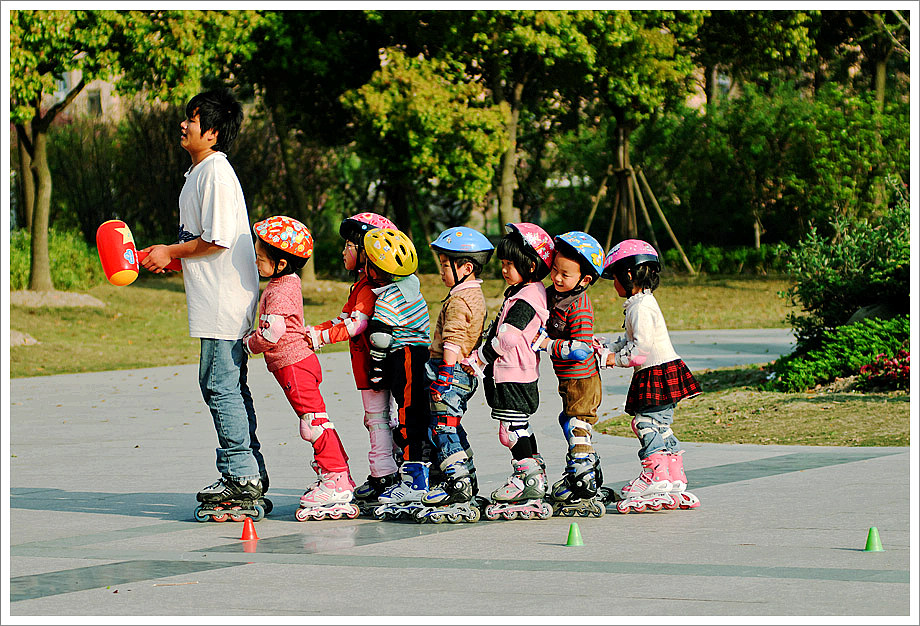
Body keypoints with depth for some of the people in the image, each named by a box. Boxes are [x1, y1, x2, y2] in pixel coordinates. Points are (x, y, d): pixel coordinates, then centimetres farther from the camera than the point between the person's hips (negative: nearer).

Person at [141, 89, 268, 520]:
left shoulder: (216, 173, -15)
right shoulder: (201, 172, 17)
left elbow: (217, 241, -20)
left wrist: (171, 252, -8)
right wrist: (169, 257, 13)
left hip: (224, 302, -10)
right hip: (216, 302, 10)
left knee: (221, 385, -7)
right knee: (225, 386, 13)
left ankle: (241, 475, -4)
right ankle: (249, 475, 17)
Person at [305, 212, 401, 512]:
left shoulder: (370, 288, -17)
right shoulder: (361, 285, 17)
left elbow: (355, 325, -25)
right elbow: (345, 319, 19)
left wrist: (321, 337, -24)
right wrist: (311, 330, 10)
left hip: (374, 363, -10)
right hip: (368, 364, 10)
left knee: (377, 417, -7)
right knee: (375, 418, 14)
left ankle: (383, 475, -4)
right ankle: (386, 473, 19)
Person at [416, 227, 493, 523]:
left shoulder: (459, 301, -16)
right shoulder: (475, 296, 16)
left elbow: (453, 343, -21)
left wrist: (445, 375, -22)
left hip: (451, 371, -10)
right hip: (465, 371, 10)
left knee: (443, 426, -10)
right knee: (451, 426, 19)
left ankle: (458, 484, -15)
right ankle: (467, 479, 26)